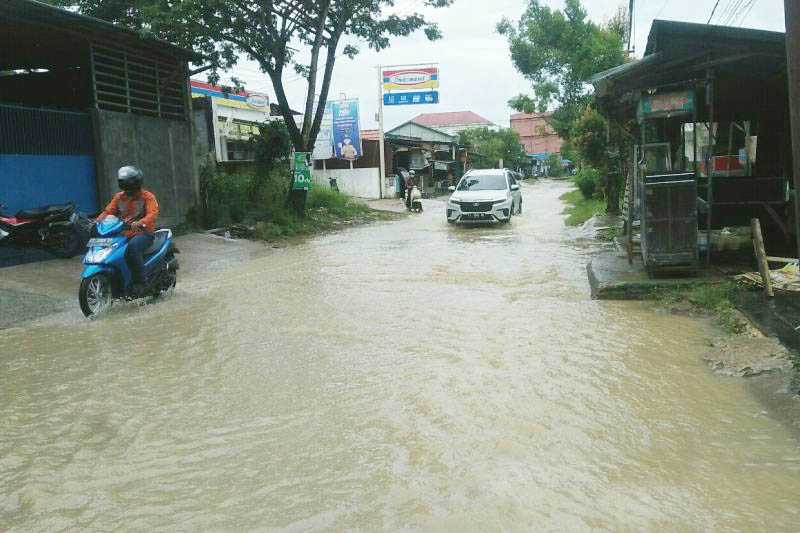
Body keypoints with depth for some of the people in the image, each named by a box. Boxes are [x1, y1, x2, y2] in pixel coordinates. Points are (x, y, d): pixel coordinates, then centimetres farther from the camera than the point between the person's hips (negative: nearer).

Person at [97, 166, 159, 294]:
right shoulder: (119, 197, 16)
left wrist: (138, 223, -36)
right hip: (123, 234, 6)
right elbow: (107, 211, 9)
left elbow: (153, 214, -17)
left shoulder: (147, 196, -2)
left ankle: (139, 282, -28)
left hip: (143, 233, -6)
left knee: (132, 246, -37)